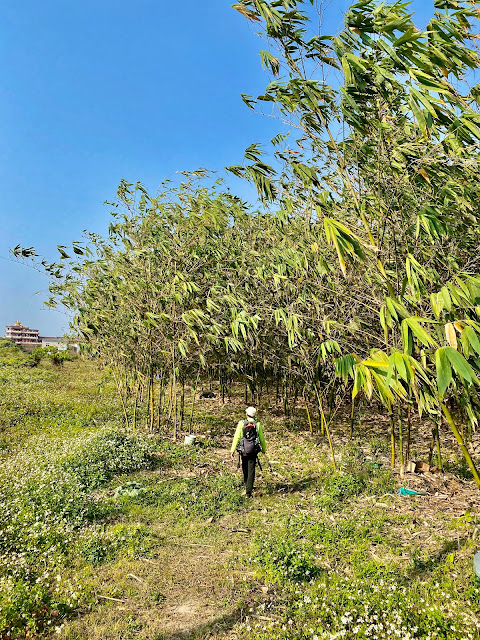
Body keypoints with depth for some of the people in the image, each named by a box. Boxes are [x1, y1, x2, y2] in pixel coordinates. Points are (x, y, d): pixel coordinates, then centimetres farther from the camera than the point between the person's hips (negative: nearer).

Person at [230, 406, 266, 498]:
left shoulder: (241, 423, -5)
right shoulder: (257, 425, -4)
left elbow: (236, 437, -7)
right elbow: (262, 439, 3)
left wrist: (233, 450, -3)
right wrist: (264, 449, 18)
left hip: (243, 450, 1)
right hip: (253, 451, -1)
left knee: (245, 469, 21)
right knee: (251, 471, 2)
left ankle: (247, 486, 41)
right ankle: (249, 491, -4)